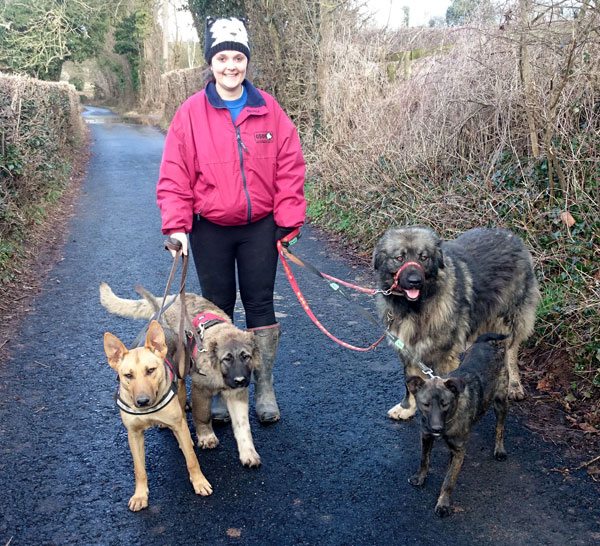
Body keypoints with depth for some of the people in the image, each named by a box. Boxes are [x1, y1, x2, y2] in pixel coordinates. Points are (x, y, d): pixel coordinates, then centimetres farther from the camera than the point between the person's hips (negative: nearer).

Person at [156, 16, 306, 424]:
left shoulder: (269, 111, -1)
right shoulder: (191, 113, -3)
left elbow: (290, 168, 0)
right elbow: (175, 175, -4)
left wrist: (289, 221, -5)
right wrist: (177, 226, -11)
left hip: (260, 226, 0)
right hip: (210, 229, 0)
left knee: (260, 303, 7)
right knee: (217, 307, 9)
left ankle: (265, 388, 21)